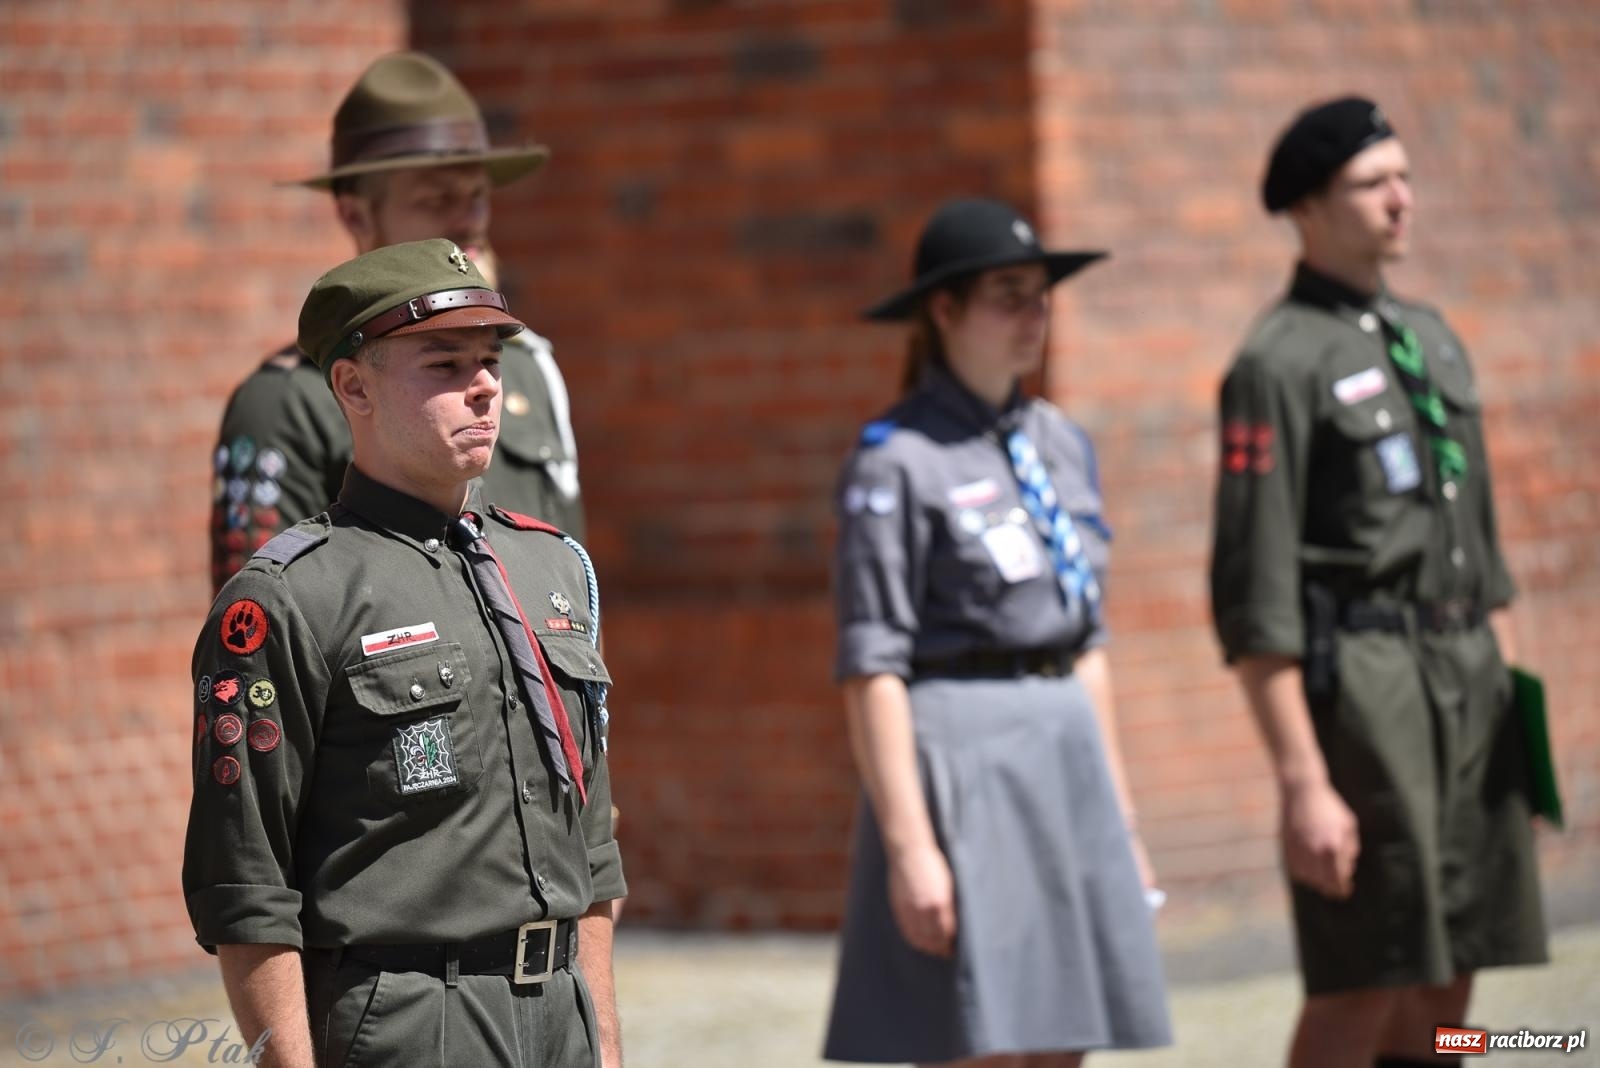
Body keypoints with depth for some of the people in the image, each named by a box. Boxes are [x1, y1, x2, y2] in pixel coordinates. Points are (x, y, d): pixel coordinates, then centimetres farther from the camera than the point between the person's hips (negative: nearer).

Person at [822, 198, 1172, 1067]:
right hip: (960, 763, -7)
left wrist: (1119, 810, 17)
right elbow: (870, 670, -12)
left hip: (1069, 760, 7)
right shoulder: (896, 463, -8)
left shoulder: (1063, 445, 14)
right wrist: (909, 845, -17)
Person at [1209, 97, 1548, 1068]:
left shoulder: (1434, 339, 16)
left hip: (1470, 675, 7)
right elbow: (1255, 597, -13)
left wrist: (1517, 698, 16)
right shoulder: (1277, 364, -9)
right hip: (1359, 684, -7)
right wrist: (1303, 785, -17)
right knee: (1363, 982, -6)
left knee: (1452, 970, 7)